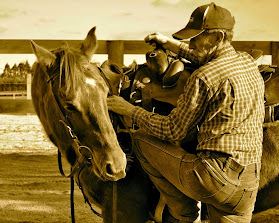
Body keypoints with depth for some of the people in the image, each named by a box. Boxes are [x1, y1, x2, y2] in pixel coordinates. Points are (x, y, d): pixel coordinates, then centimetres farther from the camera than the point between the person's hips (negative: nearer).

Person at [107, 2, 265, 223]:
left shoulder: (204, 78, -12)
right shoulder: (248, 62, 13)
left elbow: (172, 131, -5)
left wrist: (131, 110, 6)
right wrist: (171, 44, 36)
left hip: (214, 179, -8)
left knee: (143, 139, 5)